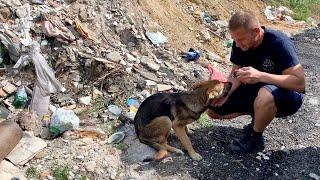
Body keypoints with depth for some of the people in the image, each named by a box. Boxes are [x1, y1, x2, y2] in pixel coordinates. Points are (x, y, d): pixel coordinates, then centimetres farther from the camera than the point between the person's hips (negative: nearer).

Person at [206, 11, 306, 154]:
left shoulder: (279, 43, -28)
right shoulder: (239, 44, -11)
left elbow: (300, 83, -33)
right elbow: (235, 75, -3)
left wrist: (260, 76, -42)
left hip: (287, 94, -6)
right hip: (255, 89, 6)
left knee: (265, 95, -43)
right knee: (214, 110, -3)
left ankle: (255, 138, -13)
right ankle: (258, 114, 13)